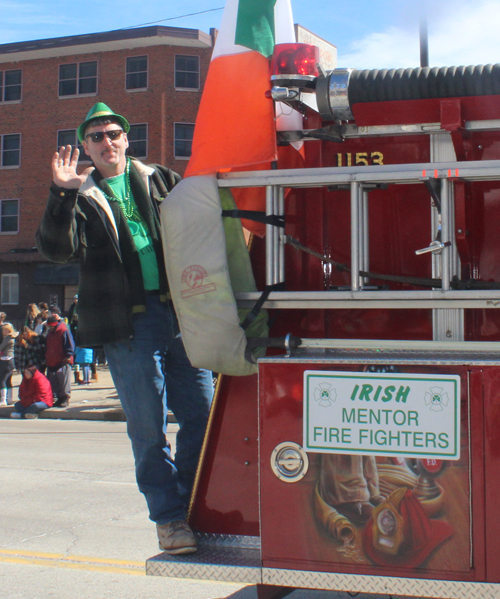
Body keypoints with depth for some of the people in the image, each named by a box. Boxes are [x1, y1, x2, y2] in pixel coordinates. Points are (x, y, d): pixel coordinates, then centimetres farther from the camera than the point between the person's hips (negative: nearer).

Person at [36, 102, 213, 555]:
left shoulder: (160, 180, 15)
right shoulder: (81, 197, 8)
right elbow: (57, 249, -8)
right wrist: (62, 194, -18)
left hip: (181, 313, 3)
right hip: (128, 323, -2)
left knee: (201, 414, 5)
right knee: (149, 427, 0)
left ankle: (193, 505, 22)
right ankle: (169, 517, 13)